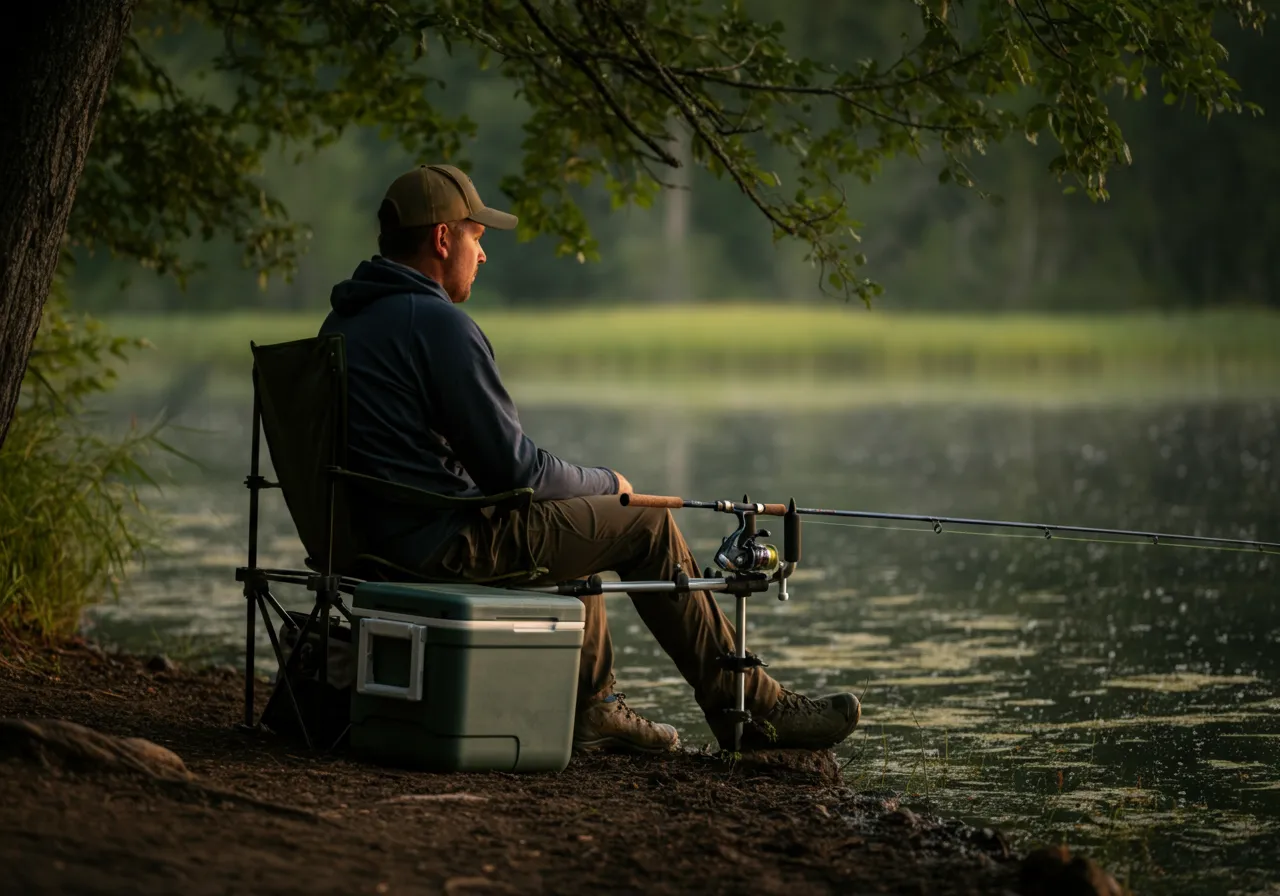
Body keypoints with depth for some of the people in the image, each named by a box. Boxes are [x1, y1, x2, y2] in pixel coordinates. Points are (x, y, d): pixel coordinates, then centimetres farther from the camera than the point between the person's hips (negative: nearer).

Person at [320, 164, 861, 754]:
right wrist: (608, 482, 3)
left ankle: (592, 707, 30)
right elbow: (513, 469, -17)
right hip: (445, 545, -10)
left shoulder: (341, 322, 13)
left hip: (375, 535, 10)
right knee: (644, 524, 2)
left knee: (580, 521, 29)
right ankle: (752, 711, 11)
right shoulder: (438, 322, -17)